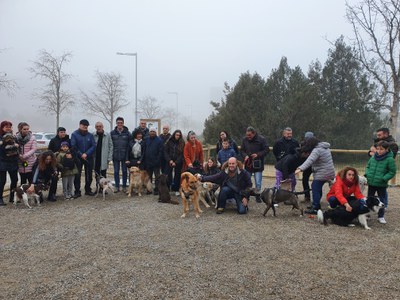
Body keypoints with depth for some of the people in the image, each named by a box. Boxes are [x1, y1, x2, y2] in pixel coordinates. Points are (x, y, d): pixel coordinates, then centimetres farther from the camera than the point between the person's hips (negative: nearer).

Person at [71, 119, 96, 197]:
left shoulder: (90, 135, 3)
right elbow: (73, 146, -8)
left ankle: (88, 190, 21)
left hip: (89, 158, 2)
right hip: (78, 158, -2)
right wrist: (81, 154, -14)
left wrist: (86, 154, -15)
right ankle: (77, 191, 8)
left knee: (89, 175, 8)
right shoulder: (74, 134, -3)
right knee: (77, 175, 0)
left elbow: (93, 146, -3)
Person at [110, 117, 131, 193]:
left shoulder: (127, 133, -1)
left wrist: (128, 157, -8)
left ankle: (124, 186, 18)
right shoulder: (112, 133, 2)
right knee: (116, 172, 7)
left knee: (124, 171, 8)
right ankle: (117, 186, 17)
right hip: (115, 156, 1)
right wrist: (111, 155, -4)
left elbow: (130, 145, -2)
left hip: (124, 156, -1)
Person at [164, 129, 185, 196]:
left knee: (177, 176, 4)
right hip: (169, 162, 1)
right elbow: (165, 151, 2)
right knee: (168, 175, -2)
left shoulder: (182, 143, -1)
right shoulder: (169, 142, 2)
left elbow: (182, 154, -4)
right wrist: (169, 160, -9)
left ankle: (176, 190, 13)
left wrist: (176, 162, -11)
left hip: (178, 163, -1)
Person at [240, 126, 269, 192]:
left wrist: (258, 155, -19)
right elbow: (242, 150, 11)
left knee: (258, 183, -3)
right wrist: (245, 155, -10)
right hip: (248, 164, 4)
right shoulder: (245, 140, 3)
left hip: (258, 165, -4)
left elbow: (266, 150, -5)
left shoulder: (261, 139, -7)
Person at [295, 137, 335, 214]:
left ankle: (315, 209, -10)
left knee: (315, 189, -9)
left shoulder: (317, 150, -16)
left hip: (322, 174, -10)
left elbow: (310, 161, -30)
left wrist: (300, 169, -38)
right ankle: (316, 204, 27)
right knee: (317, 188, 18)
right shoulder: (325, 147, 15)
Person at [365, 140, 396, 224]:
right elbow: (368, 166, 14)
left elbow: (392, 172, -9)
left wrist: (384, 178, -18)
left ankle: (381, 216, 23)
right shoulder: (373, 157, 1)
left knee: (381, 201, 10)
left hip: (381, 185, -4)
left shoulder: (390, 159, -13)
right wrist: (367, 174, -2)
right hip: (371, 183, 4)